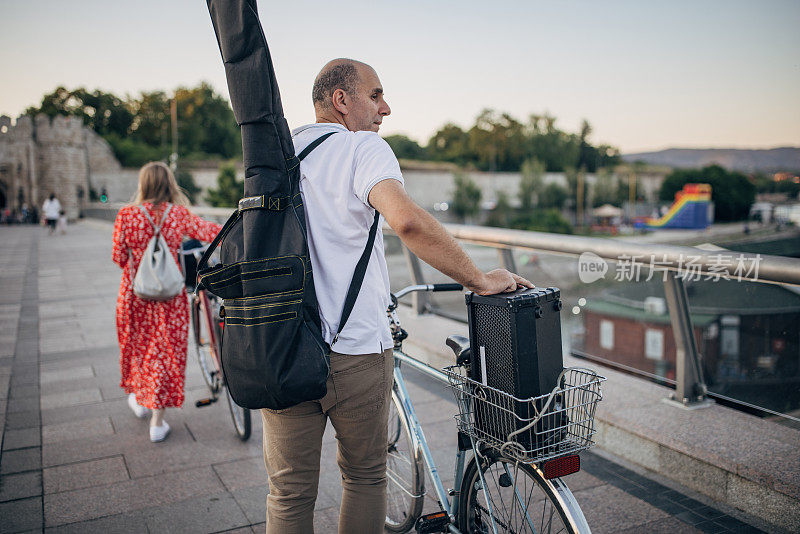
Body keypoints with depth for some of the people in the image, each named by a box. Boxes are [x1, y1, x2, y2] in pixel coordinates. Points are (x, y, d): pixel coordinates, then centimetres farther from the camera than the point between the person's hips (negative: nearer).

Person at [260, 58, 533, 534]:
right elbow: (407, 219, -27)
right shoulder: (364, 147, -7)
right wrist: (479, 280, -18)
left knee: (290, 493, 15)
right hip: (357, 352, -4)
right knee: (366, 477, 19)